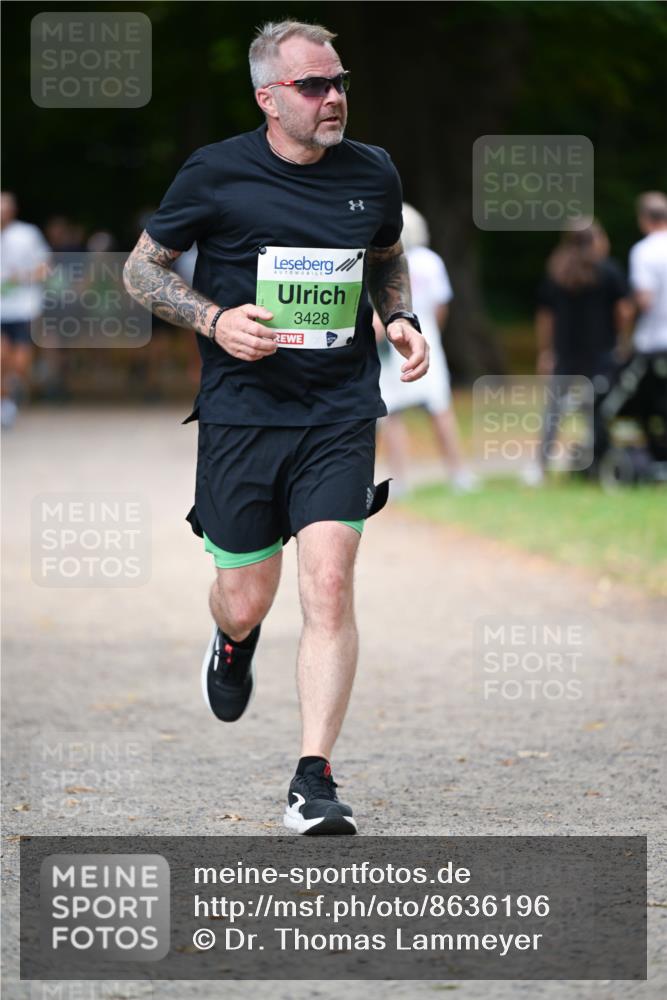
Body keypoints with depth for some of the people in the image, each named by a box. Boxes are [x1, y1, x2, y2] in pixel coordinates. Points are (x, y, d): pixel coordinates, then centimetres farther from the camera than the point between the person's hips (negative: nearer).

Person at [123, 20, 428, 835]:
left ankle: (313, 782, -11)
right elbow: (141, 269, 4)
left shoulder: (373, 175, 4)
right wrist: (213, 319, -13)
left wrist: (400, 320, 5)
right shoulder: (215, 174, -6)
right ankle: (232, 644, 47)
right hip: (240, 410, -1)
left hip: (339, 414, 1)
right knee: (246, 601, 6)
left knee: (329, 583, -14)